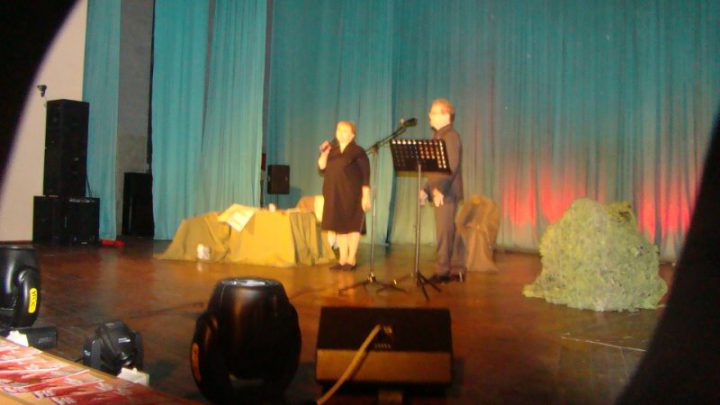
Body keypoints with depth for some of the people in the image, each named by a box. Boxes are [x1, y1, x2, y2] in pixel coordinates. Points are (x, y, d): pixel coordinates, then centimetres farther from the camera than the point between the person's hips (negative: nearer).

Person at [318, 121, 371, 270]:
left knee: (352, 226, -1)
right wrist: (324, 153, -6)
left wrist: (366, 196, -14)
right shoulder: (332, 151, 13)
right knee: (339, 226, 7)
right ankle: (342, 259, 15)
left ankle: (351, 259, 7)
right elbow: (322, 168, 7)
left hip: (352, 194, -6)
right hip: (334, 194, 6)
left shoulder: (358, 152, -4)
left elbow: (366, 176, -8)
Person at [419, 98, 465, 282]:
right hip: (439, 193, 9)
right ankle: (457, 270, 16)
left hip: (447, 193, -9)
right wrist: (426, 189, 17)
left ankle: (443, 271, -4)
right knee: (452, 232, 11)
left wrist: (440, 189, -27)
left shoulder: (451, 136, -9)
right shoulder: (438, 137, 19)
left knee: (444, 232, -7)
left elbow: (451, 167, -20)